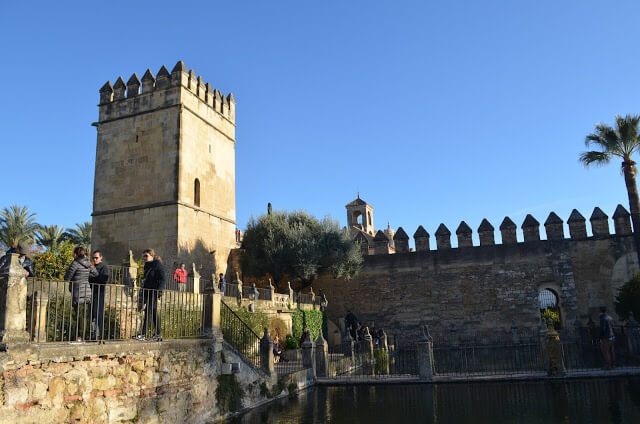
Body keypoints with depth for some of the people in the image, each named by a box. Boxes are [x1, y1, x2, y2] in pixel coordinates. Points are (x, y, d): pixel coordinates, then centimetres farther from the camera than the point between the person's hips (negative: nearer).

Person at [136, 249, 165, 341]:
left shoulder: (158, 264, -6)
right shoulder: (147, 266, 19)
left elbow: (162, 279, -11)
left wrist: (159, 291, -19)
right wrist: (142, 291, 21)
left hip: (154, 292, -8)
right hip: (147, 291, 8)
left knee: (148, 311, -13)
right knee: (153, 312, 8)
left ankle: (143, 334, -15)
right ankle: (158, 334, 13)